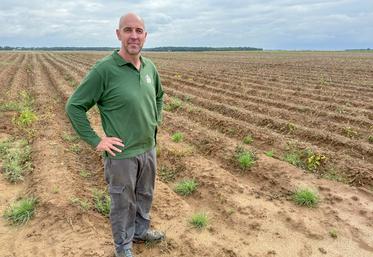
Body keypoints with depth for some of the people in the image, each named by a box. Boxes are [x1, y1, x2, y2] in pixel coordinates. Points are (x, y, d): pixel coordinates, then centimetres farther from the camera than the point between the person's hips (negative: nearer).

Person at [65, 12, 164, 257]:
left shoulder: (150, 67, 1)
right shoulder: (104, 69, -18)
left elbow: (159, 96, 21)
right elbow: (74, 106, -14)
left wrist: (156, 121, 11)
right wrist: (96, 141, -15)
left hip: (149, 148, 6)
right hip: (122, 154, -6)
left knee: (145, 196, 24)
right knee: (123, 203, 13)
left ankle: (141, 231, 49)